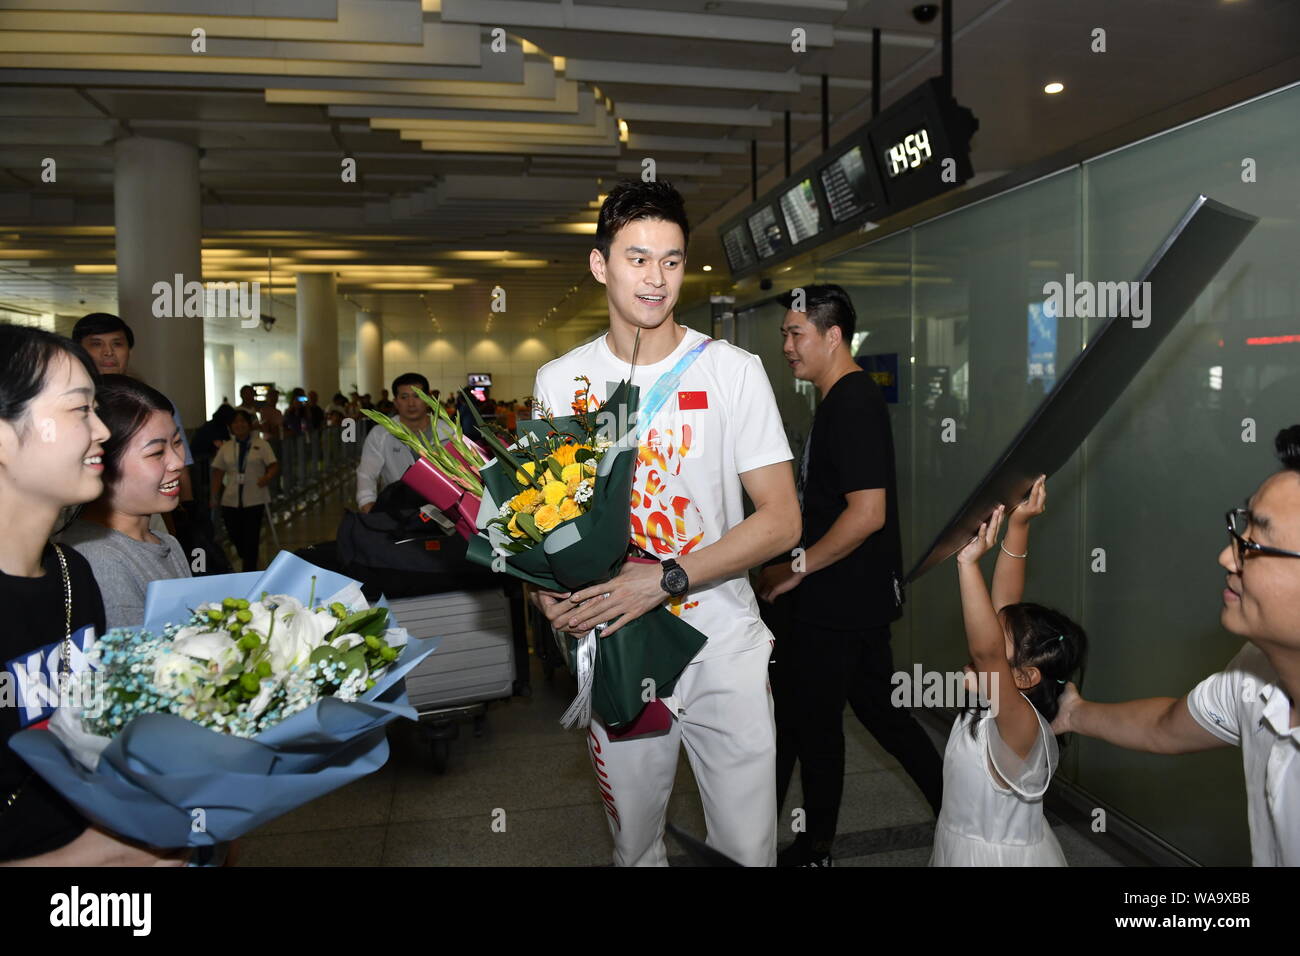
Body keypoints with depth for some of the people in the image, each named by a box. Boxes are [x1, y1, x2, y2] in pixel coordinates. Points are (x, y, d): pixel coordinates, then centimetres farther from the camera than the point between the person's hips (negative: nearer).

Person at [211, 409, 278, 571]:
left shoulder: (261, 444, 2)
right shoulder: (226, 448, 9)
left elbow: (274, 465, -3)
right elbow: (218, 472, 11)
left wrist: (267, 477, -23)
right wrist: (214, 496, 5)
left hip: (254, 498, -3)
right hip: (231, 500, 3)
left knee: (251, 537, -3)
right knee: (234, 534, 5)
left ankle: (249, 573, 8)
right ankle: (245, 558, 36)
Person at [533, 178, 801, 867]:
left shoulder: (733, 371, -6)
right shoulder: (558, 381, 1)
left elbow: (781, 520, -10)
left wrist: (665, 578, -20)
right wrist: (545, 589, -10)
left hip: (723, 646, -1)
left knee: (747, 846, 7)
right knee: (633, 843, 17)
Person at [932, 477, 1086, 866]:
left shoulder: (1021, 723, -28)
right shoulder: (996, 702, -7)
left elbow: (987, 651, -46)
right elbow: (1005, 607, -10)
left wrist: (968, 563, -51)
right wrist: (1016, 528, -14)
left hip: (999, 856, -7)